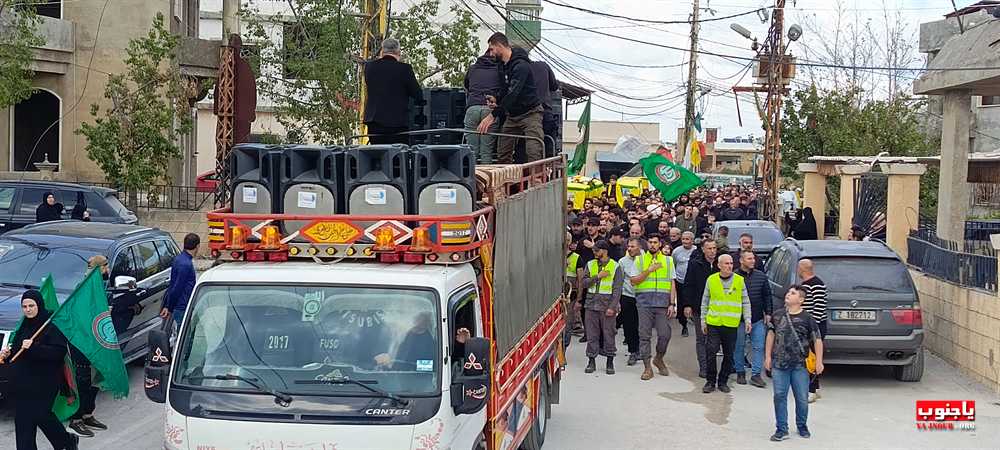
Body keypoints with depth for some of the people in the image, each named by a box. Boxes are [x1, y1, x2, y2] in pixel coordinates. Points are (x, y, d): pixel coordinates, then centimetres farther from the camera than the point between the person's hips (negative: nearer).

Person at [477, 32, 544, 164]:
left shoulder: (521, 65, -20)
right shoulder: (504, 65, 9)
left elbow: (513, 93, -28)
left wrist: (493, 115, -31)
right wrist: (496, 102, 1)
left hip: (530, 112, -9)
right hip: (512, 115, 9)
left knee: (534, 154, -18)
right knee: (502, 155, 1)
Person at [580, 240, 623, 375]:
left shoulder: (615, 266, 0)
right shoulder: (590, 265, 10)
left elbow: (617, 289, -4)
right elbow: (584, 283, 1)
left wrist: (612, 307, -12)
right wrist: (598, 276, -12)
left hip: (607, 306, -3)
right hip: (592, 304, 3)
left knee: (609, 334, 1)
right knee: (592, 334, 4)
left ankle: (610, 363, 10)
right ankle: (591, 361, 12)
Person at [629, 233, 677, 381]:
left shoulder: (668, 260, 12)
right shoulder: (640, 260, 9)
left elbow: (672, 284, 10)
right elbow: (634, 281, 1)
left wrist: (672, 304, 0)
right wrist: (648, 270, -10)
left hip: (663, 302, 1)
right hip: (644, 302, 0)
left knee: (665, 334, -5)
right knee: (644, 335, -1)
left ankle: (659, 359, 20)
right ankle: (647, 367, 6)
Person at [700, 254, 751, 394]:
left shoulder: (740, 280, 1)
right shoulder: (711, 279, 2)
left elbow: (745, 302, 8)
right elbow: (705, 301, 10)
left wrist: (747, 320, 1)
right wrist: (703, 320, 9)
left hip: (731, 324, 0)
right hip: (713, 323, 0)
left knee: (728, 355, 6)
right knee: (711, 352, -5)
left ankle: (723, 381, 19)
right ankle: (710, 381, 8)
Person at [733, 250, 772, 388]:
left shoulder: (761, 276, 6)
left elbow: (767, 295, 12)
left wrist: (768, 313, 7)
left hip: (758, 319, 3)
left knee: (759, 347, 1)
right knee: (739, 346, 7)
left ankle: (756, 374, 8)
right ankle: (740, 373, 21)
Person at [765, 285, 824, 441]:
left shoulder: (807, 318, -5)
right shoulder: (778, 315, 5)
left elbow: (817, 340, -2)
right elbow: (771, 334, 14)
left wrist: (819, 361, -5)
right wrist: (768, 356, 11)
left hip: (800, 366, -2)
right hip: (779, 364, 2)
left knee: (801, 398, 6)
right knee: (779, 396, -1)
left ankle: (802, 426, 27)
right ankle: (781, 429, 6)